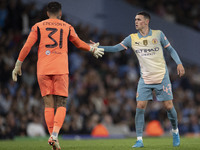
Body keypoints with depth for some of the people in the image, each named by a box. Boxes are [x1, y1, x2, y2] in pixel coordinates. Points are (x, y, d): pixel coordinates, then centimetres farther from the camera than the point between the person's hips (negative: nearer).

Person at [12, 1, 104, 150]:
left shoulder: (38, 27, 10)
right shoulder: (67, 27, 13)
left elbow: (27, 47, 4)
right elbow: (79, 43, 27)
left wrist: (18, 65, 11)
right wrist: (93, 49, 44)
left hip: (43, 70, 1)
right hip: (61, 69, -1)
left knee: (48, 104, 5)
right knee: (61, 104, 0)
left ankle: (52, 136, -2)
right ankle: (54, 135, -19)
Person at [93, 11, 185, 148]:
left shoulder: (158, 34, -2)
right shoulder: (132, 38, 2)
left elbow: (170, 49, 6)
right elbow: (115, 48, 1)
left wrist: (179, 63, -6)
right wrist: (99, 47, -11)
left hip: (162, 77, -1)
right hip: (145, 79, 1)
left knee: (168, 106, -1)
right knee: (140, 107, -11)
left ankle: (175, 131, 26)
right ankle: (139, 140, -4)